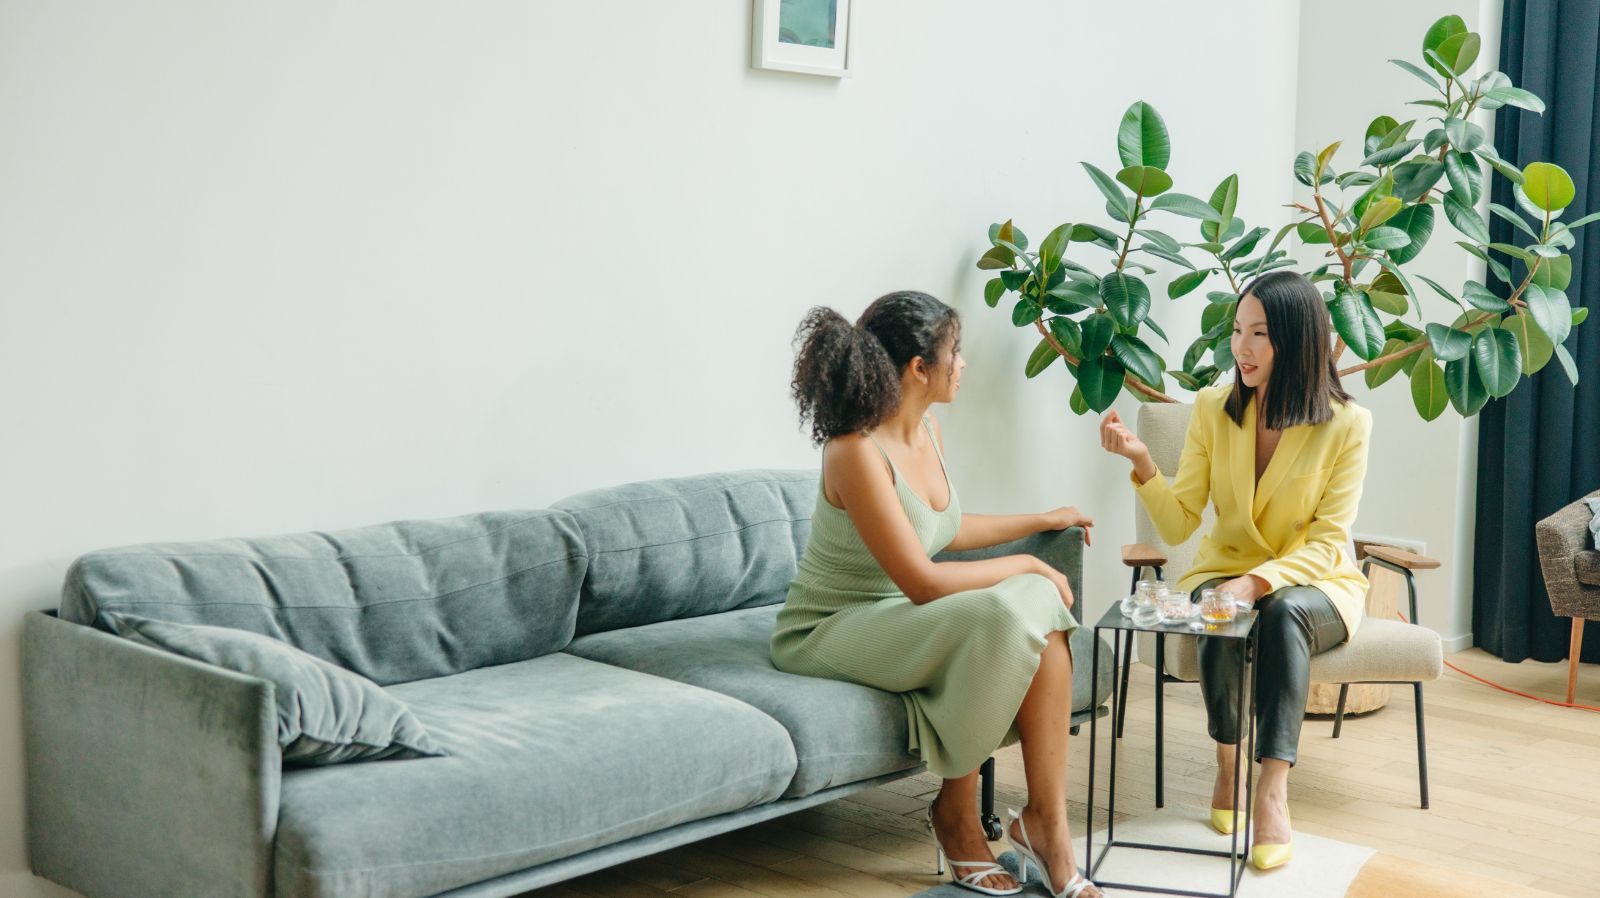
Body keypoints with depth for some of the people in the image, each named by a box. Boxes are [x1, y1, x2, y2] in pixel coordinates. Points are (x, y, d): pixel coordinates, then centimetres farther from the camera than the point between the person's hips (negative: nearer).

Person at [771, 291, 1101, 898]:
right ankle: (956, 815, -12)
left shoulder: (926, 430, 4)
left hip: (903, 621, 8)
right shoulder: (856, 452, -24)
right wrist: (1025, 565, -15)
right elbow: (922, 581, -25)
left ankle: (1046, 820, -16)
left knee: (1041, 608, -19)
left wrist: (1044, 520, 26)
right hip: (830, 633, -8)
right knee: (1004, 612, -30)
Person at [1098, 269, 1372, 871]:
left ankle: (1272, 791, -36)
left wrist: (1259, 581, -31)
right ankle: (1228, 764, -12)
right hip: (1224, 574, 2)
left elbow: (1327, 542, -14)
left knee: (1284, 611, -36)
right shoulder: (1213, 408, -5)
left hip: (1312, 586, -1)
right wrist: (1142, 463, -24)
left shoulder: (1345, 424, -11)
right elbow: (1177, 526, -7)